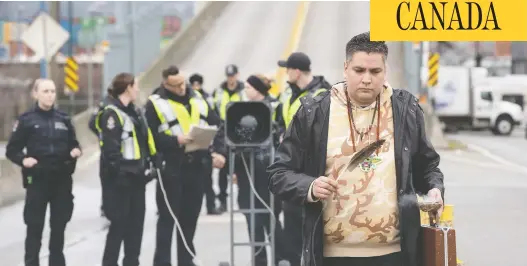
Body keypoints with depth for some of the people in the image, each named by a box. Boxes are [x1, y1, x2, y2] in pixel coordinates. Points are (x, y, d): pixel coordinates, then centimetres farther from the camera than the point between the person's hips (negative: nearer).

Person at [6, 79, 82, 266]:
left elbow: (73, 144, 16)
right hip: (37, 180, -3)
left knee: (59, 226, 10)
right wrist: (23, 160, -21)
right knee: (34, 227, -1)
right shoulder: (27, 120, -3)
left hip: (62, 180, 3)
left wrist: (76, 151, -7)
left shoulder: (64, 118, 7)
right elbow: (12, 150, -2)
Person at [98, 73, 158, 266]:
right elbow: (111, 149, -19)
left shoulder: (135, 112, 17)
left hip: (136, 176, 9)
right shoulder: (112, 114, -13)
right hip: (121, 178, -9)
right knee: (119, 223, -5)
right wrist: (118, 172, -22)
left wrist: (153, 163, 11)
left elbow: (145, 142, 20)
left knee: (136, 222, 12)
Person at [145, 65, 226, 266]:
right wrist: (175, 141, -23)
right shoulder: (156, 104, -4)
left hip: (196, 166, 5)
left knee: (190, 216, 12)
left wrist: (218, 151, 0)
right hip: (171, 168, -5)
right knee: (168, 216, -2)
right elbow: (151, 137, -11)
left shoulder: (198, 100, 13)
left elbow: (217, 126, 13)